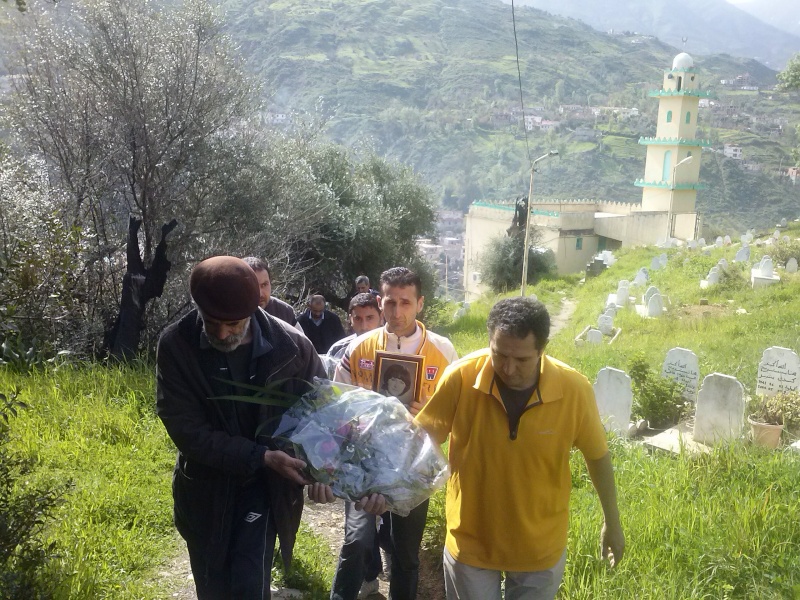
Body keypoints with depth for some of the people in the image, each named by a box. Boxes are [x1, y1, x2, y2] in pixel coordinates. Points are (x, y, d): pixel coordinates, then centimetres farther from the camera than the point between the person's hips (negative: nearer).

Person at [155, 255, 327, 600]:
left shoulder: (291, 345, -16)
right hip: (206, 488, 1)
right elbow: (187, 430, -19)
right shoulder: (175, 345, -18)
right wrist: (261, 456, -26)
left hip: (266, 484, -1)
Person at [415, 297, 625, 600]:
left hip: (541, 548, 0)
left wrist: (612, 521, 8)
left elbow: (597, 454, -4)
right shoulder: (461, 377, -22)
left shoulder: (574, 389, -20)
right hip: (470, 541, 0)